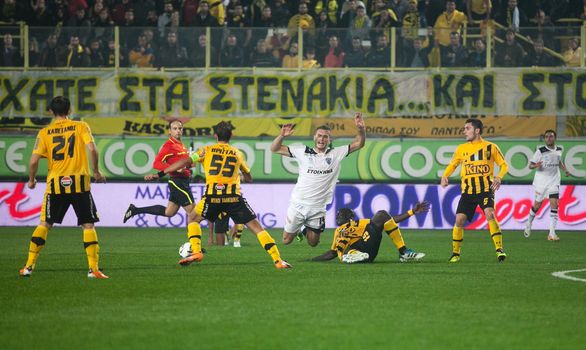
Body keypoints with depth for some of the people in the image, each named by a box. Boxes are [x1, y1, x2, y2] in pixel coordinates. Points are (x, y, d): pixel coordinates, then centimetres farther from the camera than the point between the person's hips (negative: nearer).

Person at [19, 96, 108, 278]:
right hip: (79, 182, -1)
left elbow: (34, 161, -2)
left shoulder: (44, 133, 5)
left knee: (44, 224, 11)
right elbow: (92, 149, -11)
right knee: (88, 225, 5)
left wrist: (32, 180, 16)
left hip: (55, 184, 1)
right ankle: (93, 268, -3)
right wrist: (96, 171, 4)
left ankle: (29, 265, 8)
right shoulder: (81, 127, 3)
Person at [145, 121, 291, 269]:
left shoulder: (207, 150, 10)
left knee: (192, 218, 23)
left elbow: (184, 162, 2)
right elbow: (249, 178, 24)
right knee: (256, 227, 7)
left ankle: (196, 252, 5)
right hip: (234, 198, 1)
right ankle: (278, 260, -1)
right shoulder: (237, 153, 15)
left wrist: (160, 174, 6)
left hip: (213, 197, -1)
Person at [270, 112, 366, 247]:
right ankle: (297, 229, 40)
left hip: (318, 207, 1)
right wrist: (282, 136, -17)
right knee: (286, 240, 7)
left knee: (313, 243, 10)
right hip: (298, 204, -1)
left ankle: (307, 230, 44)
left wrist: (360, 129, -20)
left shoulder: (336, 154, 1)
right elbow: (275, 149, 1)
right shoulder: (302, 151, -1)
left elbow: (358, 144, -1)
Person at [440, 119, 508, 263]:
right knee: (459, 219, -6)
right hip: (467, 190, 3)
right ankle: (455, 253, 10)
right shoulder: (461, 149, 9)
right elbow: (452, 165, 21)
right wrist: (444, 176, 1)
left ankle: (499, 250, -22)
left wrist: (498, 178, -15)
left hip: (485, 189, -3)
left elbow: (504, 165, 5)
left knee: (489, 214, -24)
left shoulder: (490, 147, 1)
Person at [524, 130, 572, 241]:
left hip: (554, 181, 3)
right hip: (541, 180, -3)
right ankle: (529, 224, 36)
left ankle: (552, 233, -12)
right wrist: (535, 165, -30)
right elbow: (530, 165, -8)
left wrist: (565, 170, 10)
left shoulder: (559, 150, 5)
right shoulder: (540, 151, -9)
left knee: (554, 204, -11)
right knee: (537, 205, 6)